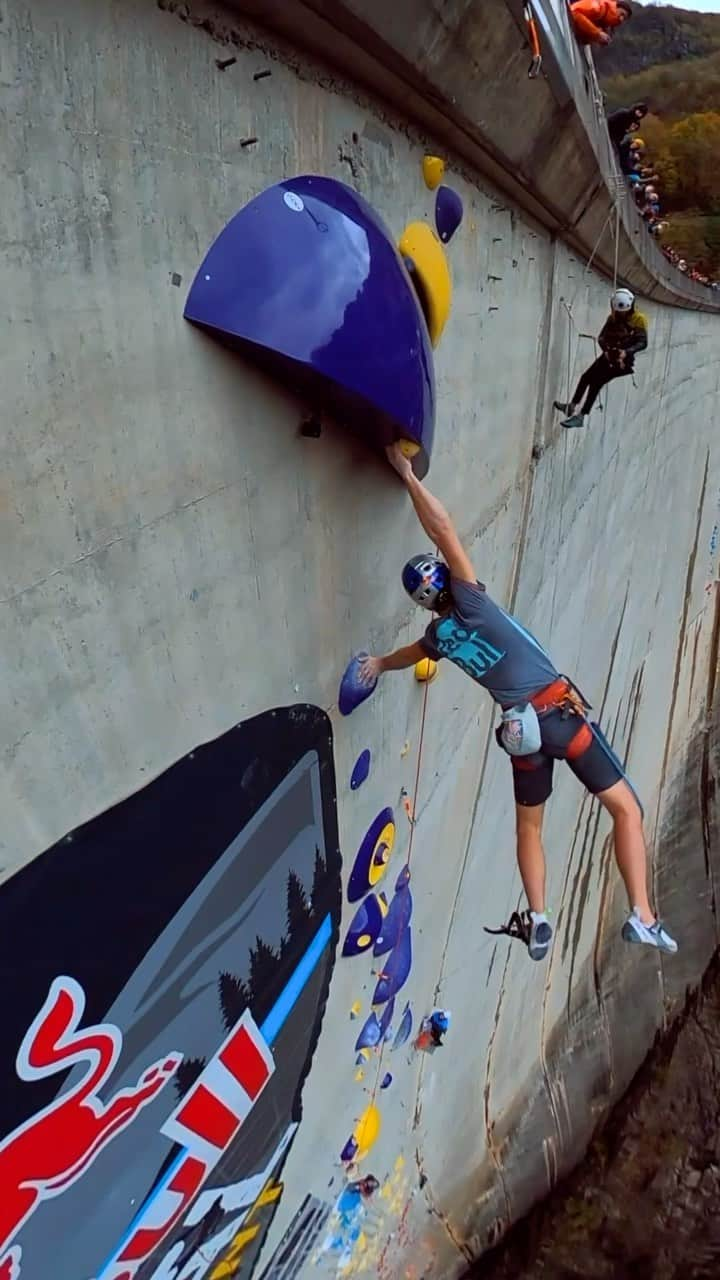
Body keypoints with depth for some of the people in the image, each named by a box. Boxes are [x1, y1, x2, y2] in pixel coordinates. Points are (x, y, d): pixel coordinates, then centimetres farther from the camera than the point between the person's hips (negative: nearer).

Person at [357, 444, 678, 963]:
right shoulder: (469, 604, -7)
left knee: (529, 825, 23)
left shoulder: (437, 636, 8)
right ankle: (642, 916, 1)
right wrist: (408, 474, -5)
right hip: (561, 712, -4)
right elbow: (443, 529, -13)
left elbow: (407, 655, 33)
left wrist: (379, 664, 55)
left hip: (521, 727, 5)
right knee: (626, 808, 5)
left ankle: (538, 919, 17)